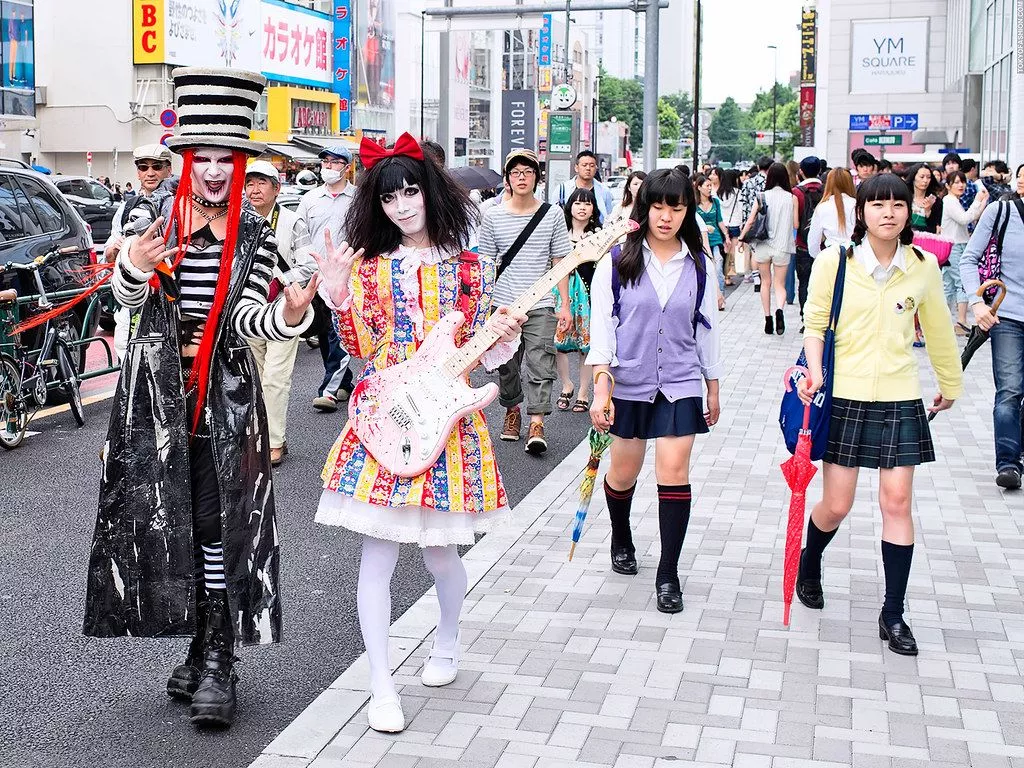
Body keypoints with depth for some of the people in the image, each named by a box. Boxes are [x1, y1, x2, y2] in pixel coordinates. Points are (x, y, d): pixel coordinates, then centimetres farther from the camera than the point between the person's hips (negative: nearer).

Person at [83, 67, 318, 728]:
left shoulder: (256, 238, 2)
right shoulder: (159, 227, 6)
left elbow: (246, 316, -9)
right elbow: (127, 294, -6)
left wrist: (287, 316, -31)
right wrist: (134, 268, -30)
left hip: (225, 393, -2)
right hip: (157, 388, 2)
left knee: (219, 522, -4)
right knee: (168, 517, 6)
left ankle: (218, 661, 2)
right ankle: (201, 648, 20)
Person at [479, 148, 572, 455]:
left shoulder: (552, 214, 3)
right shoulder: (493, 216, 4)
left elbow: (560, 263, 4)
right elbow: (486, 264, 8)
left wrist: (565, 306, 0)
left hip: (541, 305, -1)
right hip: (504, 305, 1)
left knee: (540, 365, -10)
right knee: (507, 365, 10)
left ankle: (536, 425, -11)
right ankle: (512, 411, 31)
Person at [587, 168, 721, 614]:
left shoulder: (697, 264, 4)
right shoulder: (617, 262, -4)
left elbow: (706, 328, 12)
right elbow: (601, 325, -7)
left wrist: (713, 388, 15)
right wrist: (600, 388, -16)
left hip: (680, 384, 1)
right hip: (628, 382, -1)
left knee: (674, 470, -8)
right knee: (623, 473, 12)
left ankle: (668, 573, 2)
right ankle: (621, 539, 42)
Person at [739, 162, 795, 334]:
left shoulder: (762, 197, -4)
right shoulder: (791, 198, -4)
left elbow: (750, 221, -3)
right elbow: (795, 225, 1)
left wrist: (741, 238, 11)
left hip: (763, 246, 0)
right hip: (782, 246, 0)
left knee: (766, 282, 16)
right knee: (780, 284, 8)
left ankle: (768, 319, 14)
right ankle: (779, 309, -20)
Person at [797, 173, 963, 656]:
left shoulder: (924, 266, 1)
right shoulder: (834, 262, -5)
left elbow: (937, 330, 14)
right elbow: (815, 323, -1)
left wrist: (951, 384, 25)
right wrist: (814, 372, -18)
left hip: (899, 399, 2)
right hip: (844, 395, -1)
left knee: (897, 501, -1)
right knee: (836, 505, 3)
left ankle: (893, 614, 10)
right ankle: (809, 564, 37)